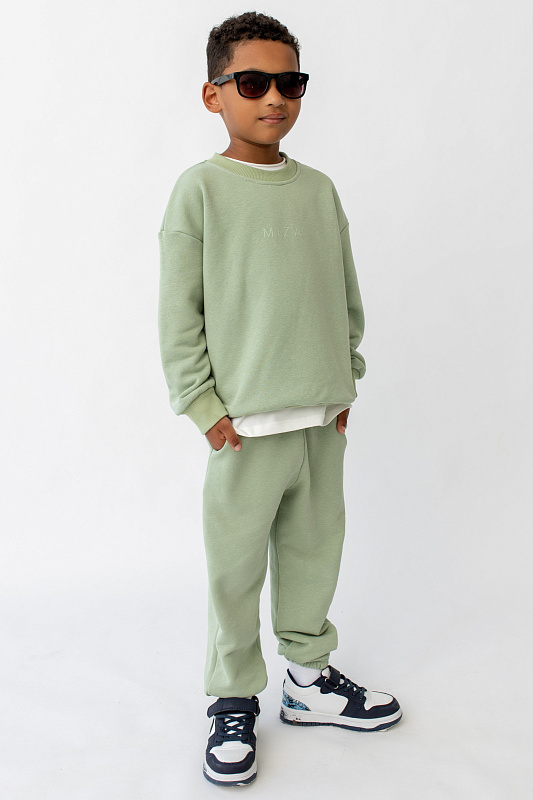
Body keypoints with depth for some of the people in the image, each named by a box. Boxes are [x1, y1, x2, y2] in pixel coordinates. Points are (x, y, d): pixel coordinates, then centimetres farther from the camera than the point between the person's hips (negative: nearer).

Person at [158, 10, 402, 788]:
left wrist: (345, 382, 10)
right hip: (246, 423, -5)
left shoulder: (319, 189, 9)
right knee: (235, 568, 5)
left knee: (315, 554, 15)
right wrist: (203, 405, -10)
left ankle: (309, 678, 35)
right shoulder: (201, 189, -5)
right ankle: (234, 702, 24)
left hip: (322, 419, 5)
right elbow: (178, 310, -7)